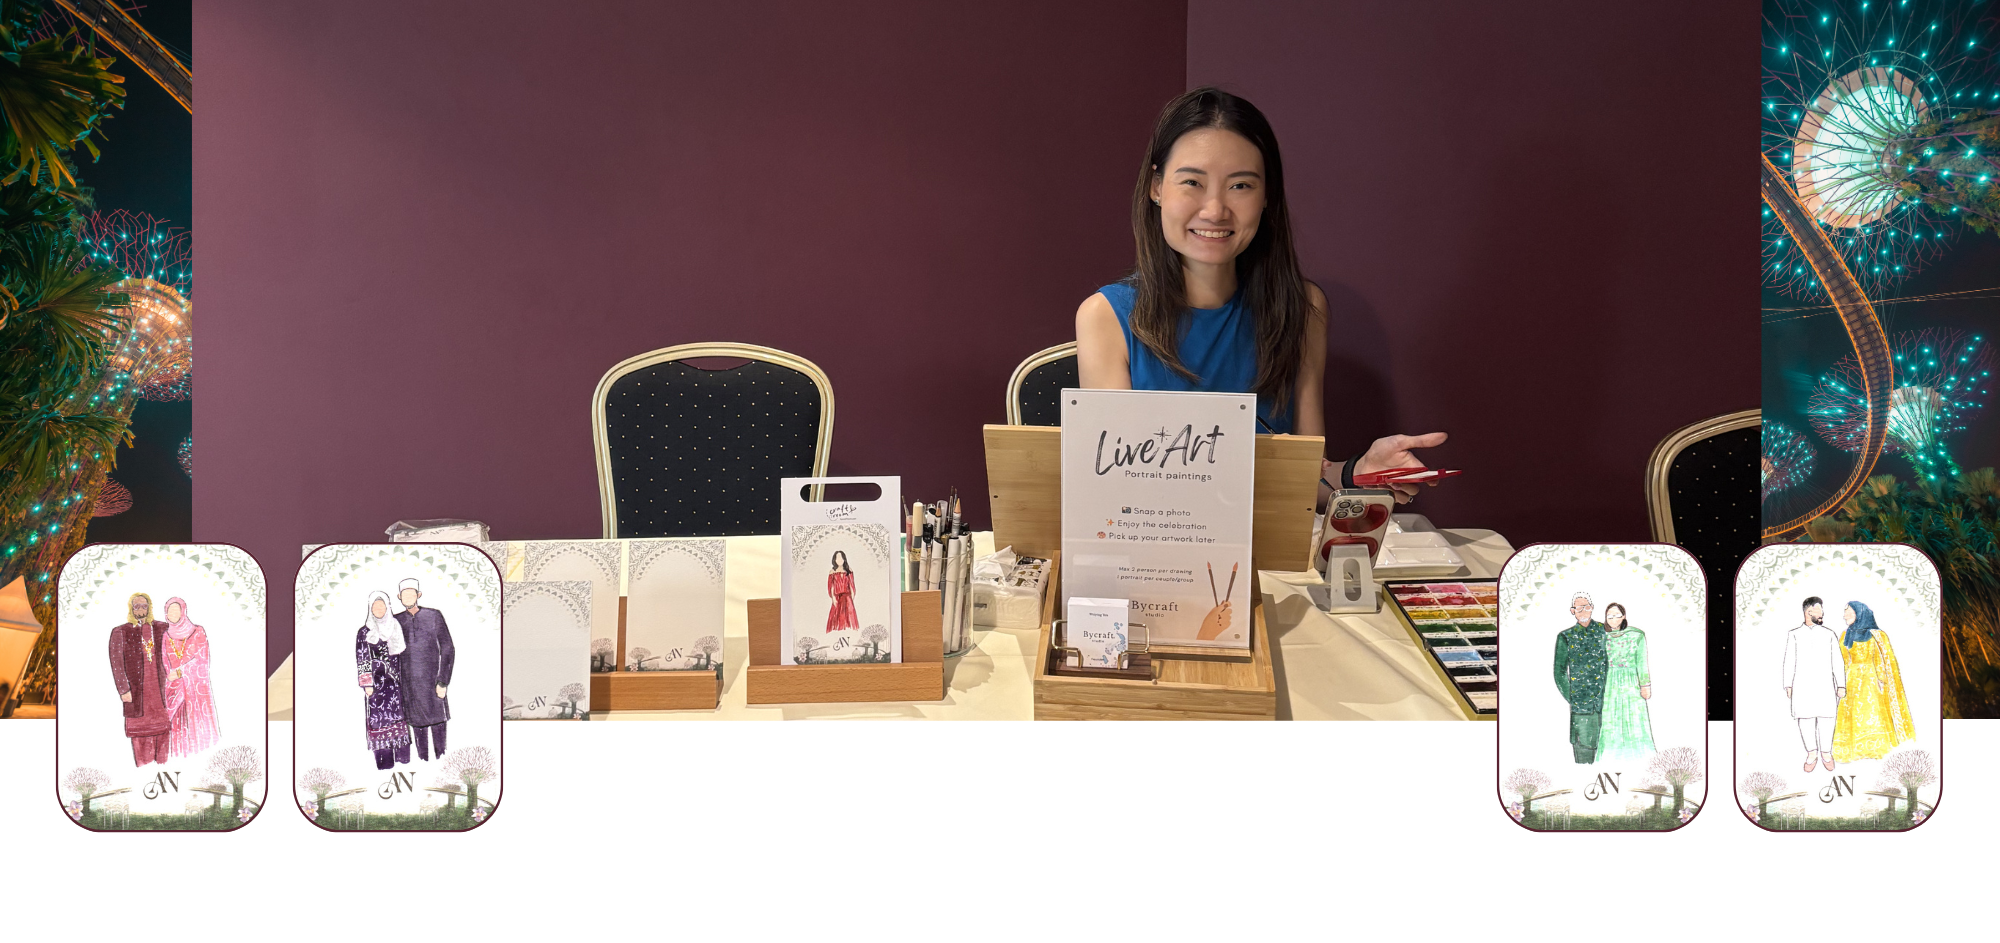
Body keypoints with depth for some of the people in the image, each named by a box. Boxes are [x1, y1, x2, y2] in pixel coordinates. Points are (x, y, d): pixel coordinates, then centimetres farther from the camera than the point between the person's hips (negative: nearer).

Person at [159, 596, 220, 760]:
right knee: (178, 726, -5)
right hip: (174, 688, 2)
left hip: (196, 688, -2)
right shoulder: (165, 637, 9)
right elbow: (164, 665, 7)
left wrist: (180, 672, -17)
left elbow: (201, 659, -6)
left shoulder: (198, 632, 2)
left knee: (199, 727, -4)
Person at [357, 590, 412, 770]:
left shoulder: (396, 627, 8)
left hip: (395, 681, 3)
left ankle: (402, 756, 8)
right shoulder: (365, 632, -1)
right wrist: (367, 684, -9)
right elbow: (362, 659, -3)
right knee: (379, 717, -4)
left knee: (398, 714, 2)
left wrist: (403, 679, 11)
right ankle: (384, 760, -1)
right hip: (377, 681, -3)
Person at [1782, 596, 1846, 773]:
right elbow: (1789, 662, 8)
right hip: (1802, 684, 0)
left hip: (1825, 684, 1)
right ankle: (1811, 753, 9)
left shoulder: (1829, 635, 12)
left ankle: (1826, 752, 11)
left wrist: (1841, 685, 3)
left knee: (1826, 718, -4)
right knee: (1805, 718, -3)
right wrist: (1788, 686, 3)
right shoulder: (1794, 635, 9)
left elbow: (1837, 662, 10)